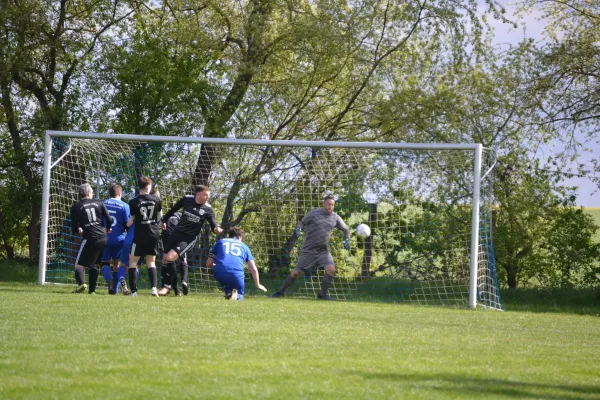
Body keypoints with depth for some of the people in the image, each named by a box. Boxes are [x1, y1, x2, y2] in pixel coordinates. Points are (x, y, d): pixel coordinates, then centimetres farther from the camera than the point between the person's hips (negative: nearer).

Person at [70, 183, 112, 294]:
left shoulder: (76, 207, 4)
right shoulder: (98, 203, 9)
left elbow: (74, 229, 4)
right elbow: (108, 219, 4)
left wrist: (79, 231, 27)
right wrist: (108, 229, 25)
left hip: (90, 239, -4)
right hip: (103, 238, 4)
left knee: (79, 264, 1)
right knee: (93, 264, 18)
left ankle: (81, 283, -27)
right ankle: (92, 290, 11)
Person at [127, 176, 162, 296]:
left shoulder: (134, 202, -8)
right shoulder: (156, 200, 0)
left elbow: (130, 221, -2)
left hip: (140, 234, -3)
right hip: (154, 234, 3)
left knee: (133, 261, 5)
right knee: (151, 262, 15)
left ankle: (134, 291, -5)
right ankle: (154, 288, -4)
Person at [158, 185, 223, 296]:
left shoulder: (207, 209, -12)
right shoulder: (187, 199, -6)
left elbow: (213, 225, -12)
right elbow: (173, 209, 11)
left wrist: (216, 229, -36)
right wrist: (164, 220, 19)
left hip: (189, 238, -4)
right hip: (177, 233, 4)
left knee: (170, 257, -20)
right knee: (165, 259, 6)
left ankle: (167, 286, -6)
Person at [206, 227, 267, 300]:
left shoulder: (220, 242, 26)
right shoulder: (244, 246, 25)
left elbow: (208, 264, 21)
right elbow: (254, 269, 19)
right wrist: (258, 285, 33)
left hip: (219, 274, 1)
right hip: (237, 274, -1)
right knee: (239, 297, 22)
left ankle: (228, 292, 6)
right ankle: (237, 296, -15)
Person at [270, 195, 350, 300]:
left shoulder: (335, 217, 3)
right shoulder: (314, 213, -5)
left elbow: (345, 229, 14)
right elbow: (302, 223, 4)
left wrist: (347, 240, -4)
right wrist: (299, 229, -18)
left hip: (323, 250, 3)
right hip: (309, 250, -2)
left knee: (331, 269, -20)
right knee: (296, 272, 1)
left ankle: (323, 294, -6)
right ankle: (281, 291, 20)